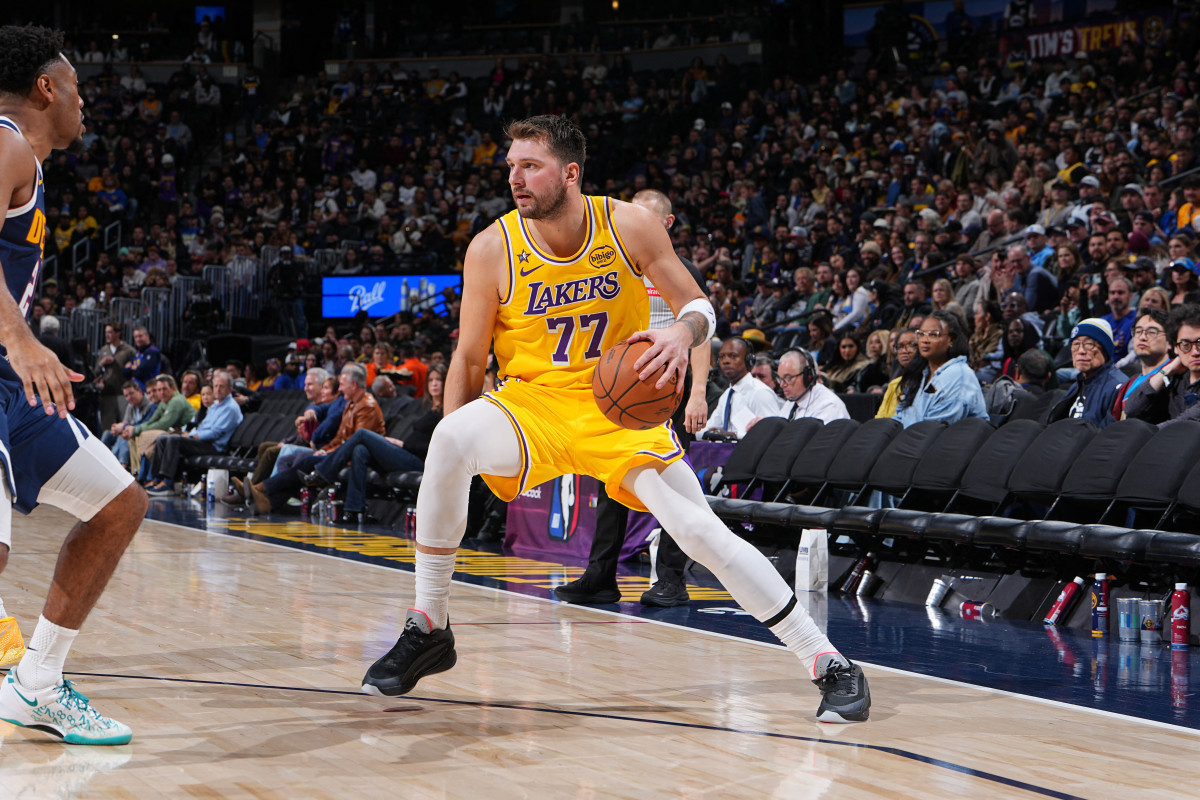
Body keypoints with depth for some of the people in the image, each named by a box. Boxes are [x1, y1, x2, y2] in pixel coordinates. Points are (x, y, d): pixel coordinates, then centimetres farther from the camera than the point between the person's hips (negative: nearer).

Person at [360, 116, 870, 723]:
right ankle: (429, 628, -18)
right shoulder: (492, 249, -12)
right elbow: (469, 361, -3)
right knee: (451, 438, -32)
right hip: (532, 401, 0)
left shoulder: (630, 226, -12)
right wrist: (454, 462, -11)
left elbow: (698, 306, -3)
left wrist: (682, 333, -28)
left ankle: (827, 661, -2)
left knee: (700, 531, -15)